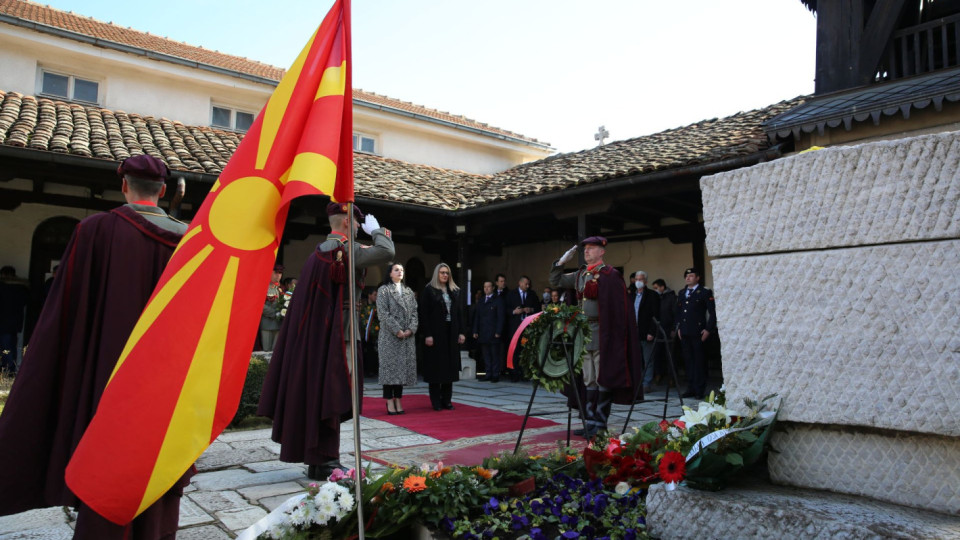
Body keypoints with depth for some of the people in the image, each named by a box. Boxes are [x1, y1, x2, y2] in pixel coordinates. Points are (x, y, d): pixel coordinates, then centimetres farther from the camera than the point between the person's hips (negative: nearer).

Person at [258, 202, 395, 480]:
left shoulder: (319, 251, 13)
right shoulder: (346, 249, -13)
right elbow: (386, 253, -20)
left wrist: (376, 238, 22)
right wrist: (376, 230, -1)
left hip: (311, 334, 9)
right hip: (334, 335, -9)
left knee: (313, 392, 12)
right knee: (329, 393, -3)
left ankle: (317, 457, 22)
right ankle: (323, 461, 4)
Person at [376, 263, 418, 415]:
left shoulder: (409, 292, 16)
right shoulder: (383, 290, 1)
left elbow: (414, 312, 10)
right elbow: (383, 313, -8)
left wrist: (411, 329, -6)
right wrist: (397, 330, -15)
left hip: (407, 336, 5)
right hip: (390, 335, -5)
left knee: (403, 367, 4)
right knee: (390, 366, -5)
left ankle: (398, 400, 10)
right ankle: (390, 402, -1)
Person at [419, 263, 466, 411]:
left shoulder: (455, 291, 11)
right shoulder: (429, 290, -3)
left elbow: (458, 313, 13)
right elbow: (424, 314, -7)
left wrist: (461, 332, 5)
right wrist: (427, 334, -14)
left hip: (451, 332, 5)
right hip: (435, 332, -5)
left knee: (450, 366, 6)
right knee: (436, 366, 0)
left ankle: (447, 400, 15)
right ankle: (436, 401, 8)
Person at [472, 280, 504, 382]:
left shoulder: (498, 300, 1)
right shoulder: (480, 301, 17)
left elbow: (500, 317, -4)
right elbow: (477, 317, 16)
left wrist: (498, 332, -11)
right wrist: (475, 331, 8)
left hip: (493, 333, -5)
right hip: (482, 333, 5)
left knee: (495, 354, -1)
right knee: (485, 355, 5)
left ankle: (495, 375, 3)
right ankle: (488, 374, 10)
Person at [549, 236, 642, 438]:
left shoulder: (610, 275, -8)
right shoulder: (580, 275, 14)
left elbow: (617, 308, -11)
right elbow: (555, 281, 24)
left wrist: (612, 336, -16)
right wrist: (562, 260, 10)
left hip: (601, 333, -7)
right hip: (583, 334, 7)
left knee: (603, 379, -1)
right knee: (589, 380, 11)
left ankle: (600, 425, 5)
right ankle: (591, 421, 18)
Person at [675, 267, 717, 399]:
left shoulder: (705, 293, -1)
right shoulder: (681, 293, 17)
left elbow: (712, 312, -5)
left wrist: (708, 329, -10)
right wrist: (678, 328, 13)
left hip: (698, 332, -5)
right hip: (684, 333, 6)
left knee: (699, 361, -2)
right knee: (688, 361, 8)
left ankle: (700, 390, 4)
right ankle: (691, 388, 14)